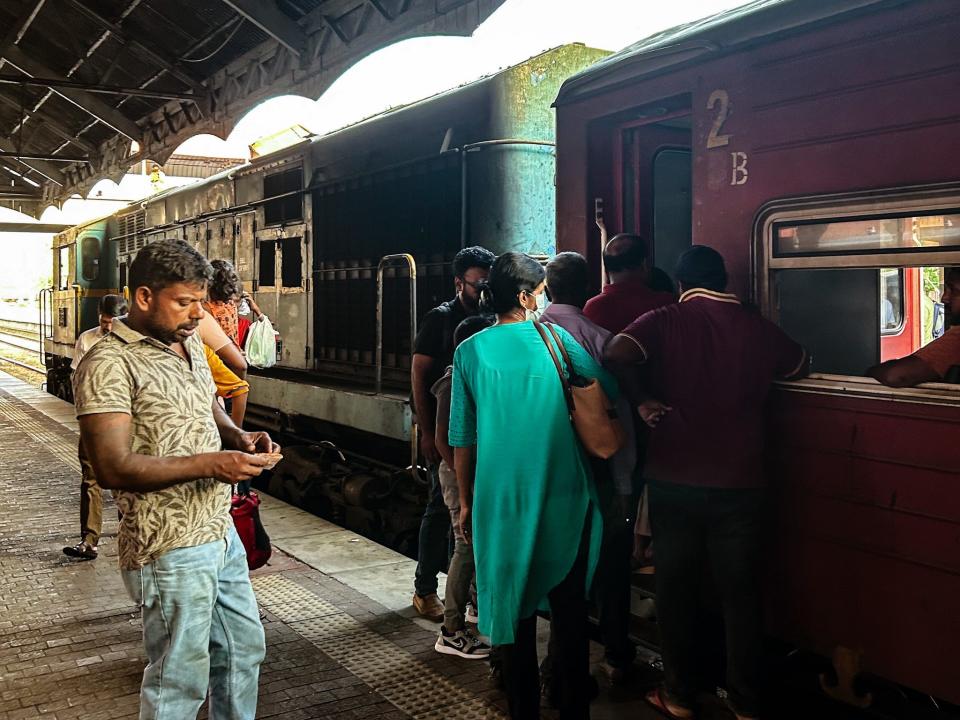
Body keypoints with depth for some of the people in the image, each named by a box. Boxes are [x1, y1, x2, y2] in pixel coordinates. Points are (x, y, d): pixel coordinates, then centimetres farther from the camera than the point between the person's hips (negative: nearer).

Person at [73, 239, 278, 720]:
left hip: (221, 532, 9)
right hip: (172, 550, -8)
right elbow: (114, 468, -24)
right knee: (181, 679, 5)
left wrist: (239, 437, 3)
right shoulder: (110, 365, -17)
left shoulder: (191, 344, 9)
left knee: (244, 649, 21)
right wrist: (210, 464, -26)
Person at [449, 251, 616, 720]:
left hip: (504, 501, 1)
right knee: (569, 611, 11)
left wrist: (466, 500, 10)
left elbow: (462, 438, 0)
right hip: (565, 499, -1)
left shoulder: (470, 351, -2)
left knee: (515, 610, 13)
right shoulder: (553, 337, -4)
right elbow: (609, 391, 0)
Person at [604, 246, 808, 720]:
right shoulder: (758, 329, 2)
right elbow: (801, 367, 22)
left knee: (676, 588, 13)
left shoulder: (664, 321, -4)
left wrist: (641, 400, -9)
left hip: (673, 481, -1)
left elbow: (616, 356, -23)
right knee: (740, 593, 12)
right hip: (740, 485, 1)